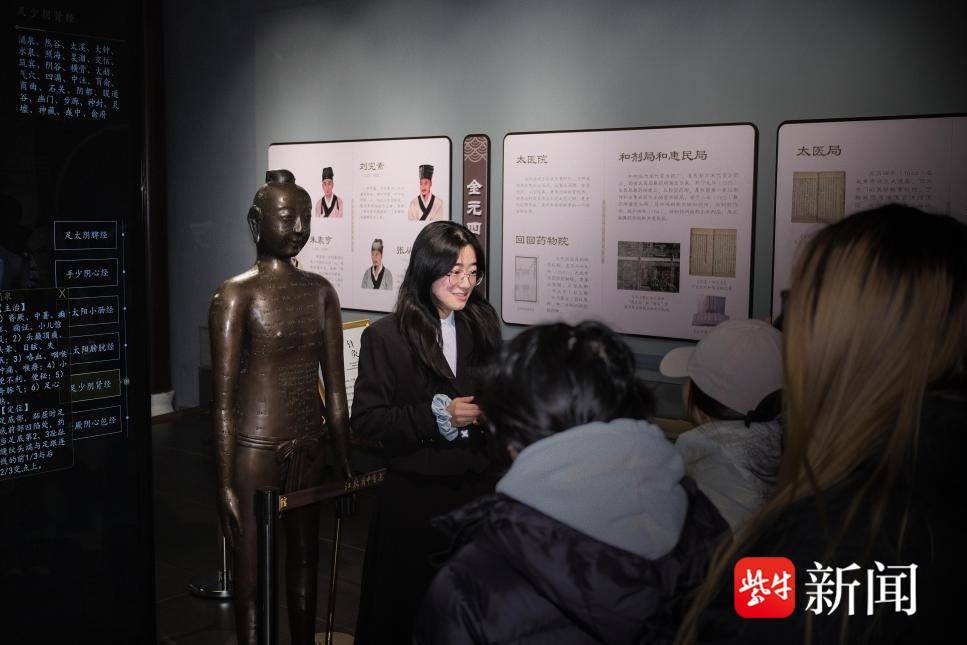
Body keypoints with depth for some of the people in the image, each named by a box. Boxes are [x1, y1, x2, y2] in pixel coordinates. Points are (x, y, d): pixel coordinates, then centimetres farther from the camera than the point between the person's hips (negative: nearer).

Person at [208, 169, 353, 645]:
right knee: (253, 572, 4)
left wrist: (345, 460, 11)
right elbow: (223, 398, -12)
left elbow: (334, 385, 10)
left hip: (309, 446, 5)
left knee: (305, 556, 18)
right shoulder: (236, 294, -10)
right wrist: (226, 485, -14)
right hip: (255, 449, -5)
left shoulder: (320, 291, 6)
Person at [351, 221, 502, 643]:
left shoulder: (482, 323, 4)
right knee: (406, 604, 10)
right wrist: (439, 415, -19)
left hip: (477, 485, 4)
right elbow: (365, 419, -10)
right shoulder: (386, 336, -9)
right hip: (414, 495, -3)